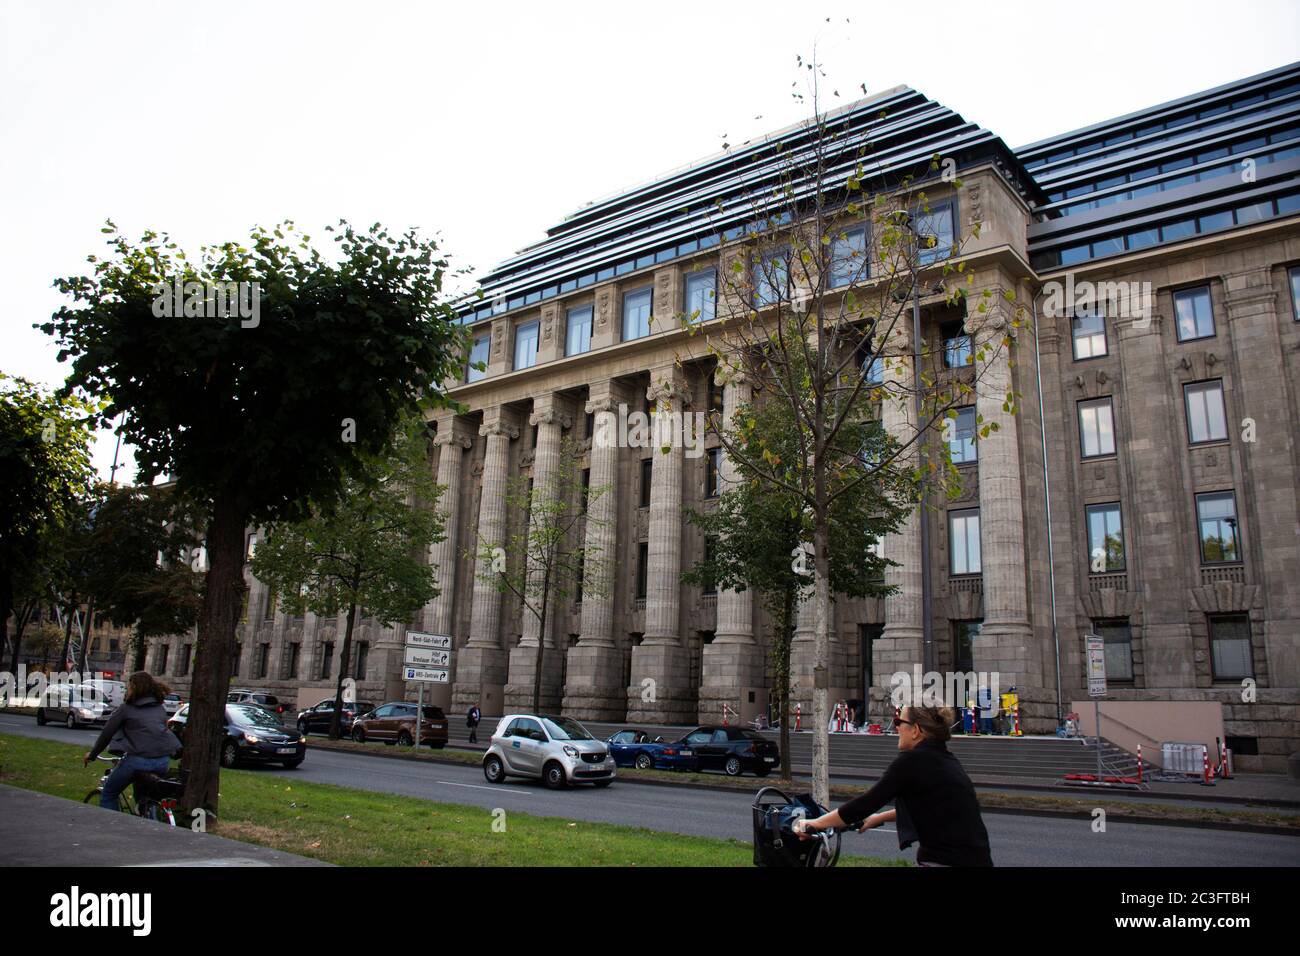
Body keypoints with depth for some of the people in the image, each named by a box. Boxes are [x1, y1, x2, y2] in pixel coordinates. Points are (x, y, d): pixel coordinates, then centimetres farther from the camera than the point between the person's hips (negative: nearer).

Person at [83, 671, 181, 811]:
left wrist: (92, 754, 25)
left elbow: (106, 733, 11)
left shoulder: (126, 708, 7)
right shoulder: (160, 708, 19)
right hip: (163, 760, 5)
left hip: (138, 759, -5)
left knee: (108, 795, 16)